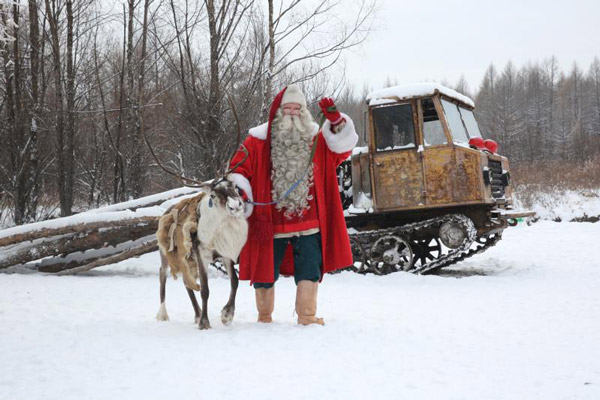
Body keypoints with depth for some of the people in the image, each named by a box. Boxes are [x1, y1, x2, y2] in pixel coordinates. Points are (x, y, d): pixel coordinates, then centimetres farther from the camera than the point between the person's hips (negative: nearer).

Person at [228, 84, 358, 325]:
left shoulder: (316, 139, 8)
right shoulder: (258, 140, 0)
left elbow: (343, 145, 0)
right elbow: (239, 168, 0)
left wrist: (335, 120, -15)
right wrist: (238, 190, -18)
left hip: (308, 221, 1)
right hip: (269, 221, -1)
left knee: (310, 269, 0)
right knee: (265, 269, 9)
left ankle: (307, 317, 10)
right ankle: (264, 317, 27)